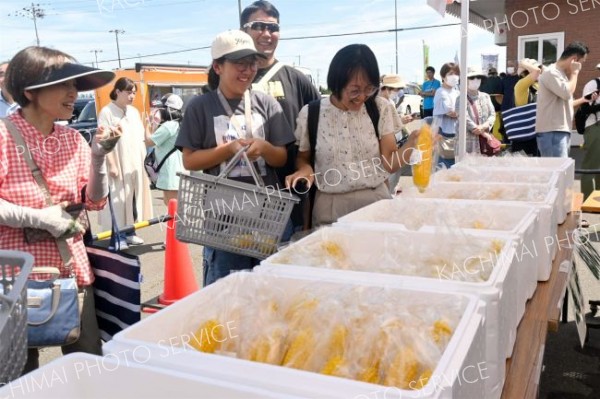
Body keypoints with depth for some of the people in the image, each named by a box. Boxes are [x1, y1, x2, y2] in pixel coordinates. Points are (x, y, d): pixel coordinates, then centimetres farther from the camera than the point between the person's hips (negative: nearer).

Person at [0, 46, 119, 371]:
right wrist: (39, 218, -19)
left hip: (72, 268, 5)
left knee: (89, 360, 10)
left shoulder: (72, 138, 5)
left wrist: (98, 156, -9)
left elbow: (95, 202, 4)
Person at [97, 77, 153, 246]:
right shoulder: (107, 112, -7)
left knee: (134, 198, 9)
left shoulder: (134, 111, 13)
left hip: (135, 164, 7)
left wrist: (144, 161, 12)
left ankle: (129, 231, 20)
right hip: (118, 164, -6)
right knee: (118, 199, -4)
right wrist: (111, 164, -17)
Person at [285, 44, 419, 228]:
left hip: (376, 200, 1)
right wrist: (305, 169, -11)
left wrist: (413, 141, -20)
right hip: (331, 207, -1)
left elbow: (389, 163, -3)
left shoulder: (380, 108, 0)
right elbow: (303, 158, 11)